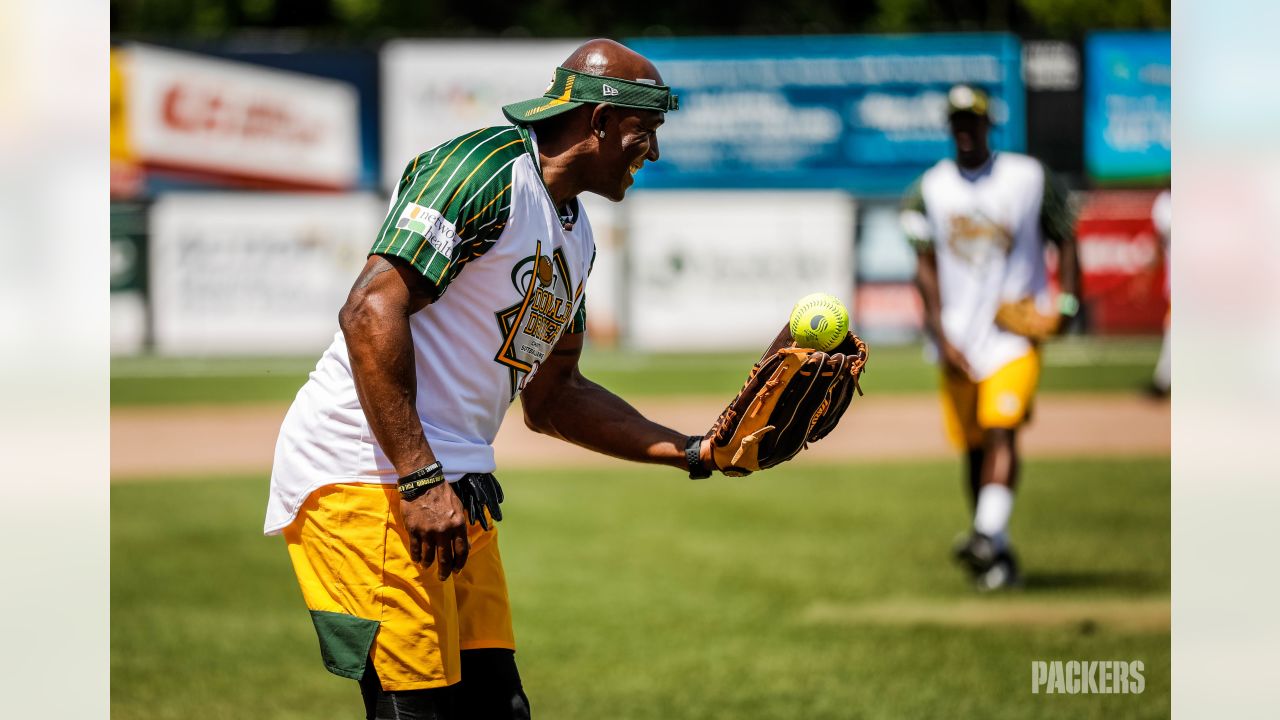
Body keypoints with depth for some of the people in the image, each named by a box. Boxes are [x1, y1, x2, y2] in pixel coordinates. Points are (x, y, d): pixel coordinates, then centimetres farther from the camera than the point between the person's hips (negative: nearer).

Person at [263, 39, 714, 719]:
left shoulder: (575, 236, 19)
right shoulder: (486, 167, -12)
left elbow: (550, 397, 26)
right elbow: (370, 312, -21)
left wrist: (694, 452, 17)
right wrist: (420, 480, -25)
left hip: (455, 491, 10)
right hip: (368, 477, -10)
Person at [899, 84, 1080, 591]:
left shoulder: (1029, 178, 3)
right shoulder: (930, 189, 6)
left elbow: (1064, 239, 8)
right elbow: (926, 267, 2)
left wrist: (1065, 300, -8)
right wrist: (940, 335, -8)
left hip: (1016, 331, -3)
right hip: (958, 337, 3)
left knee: (1001, 432, -19)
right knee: (973, 448, 6)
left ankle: (987, 537, -32)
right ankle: (999, 555, 17)